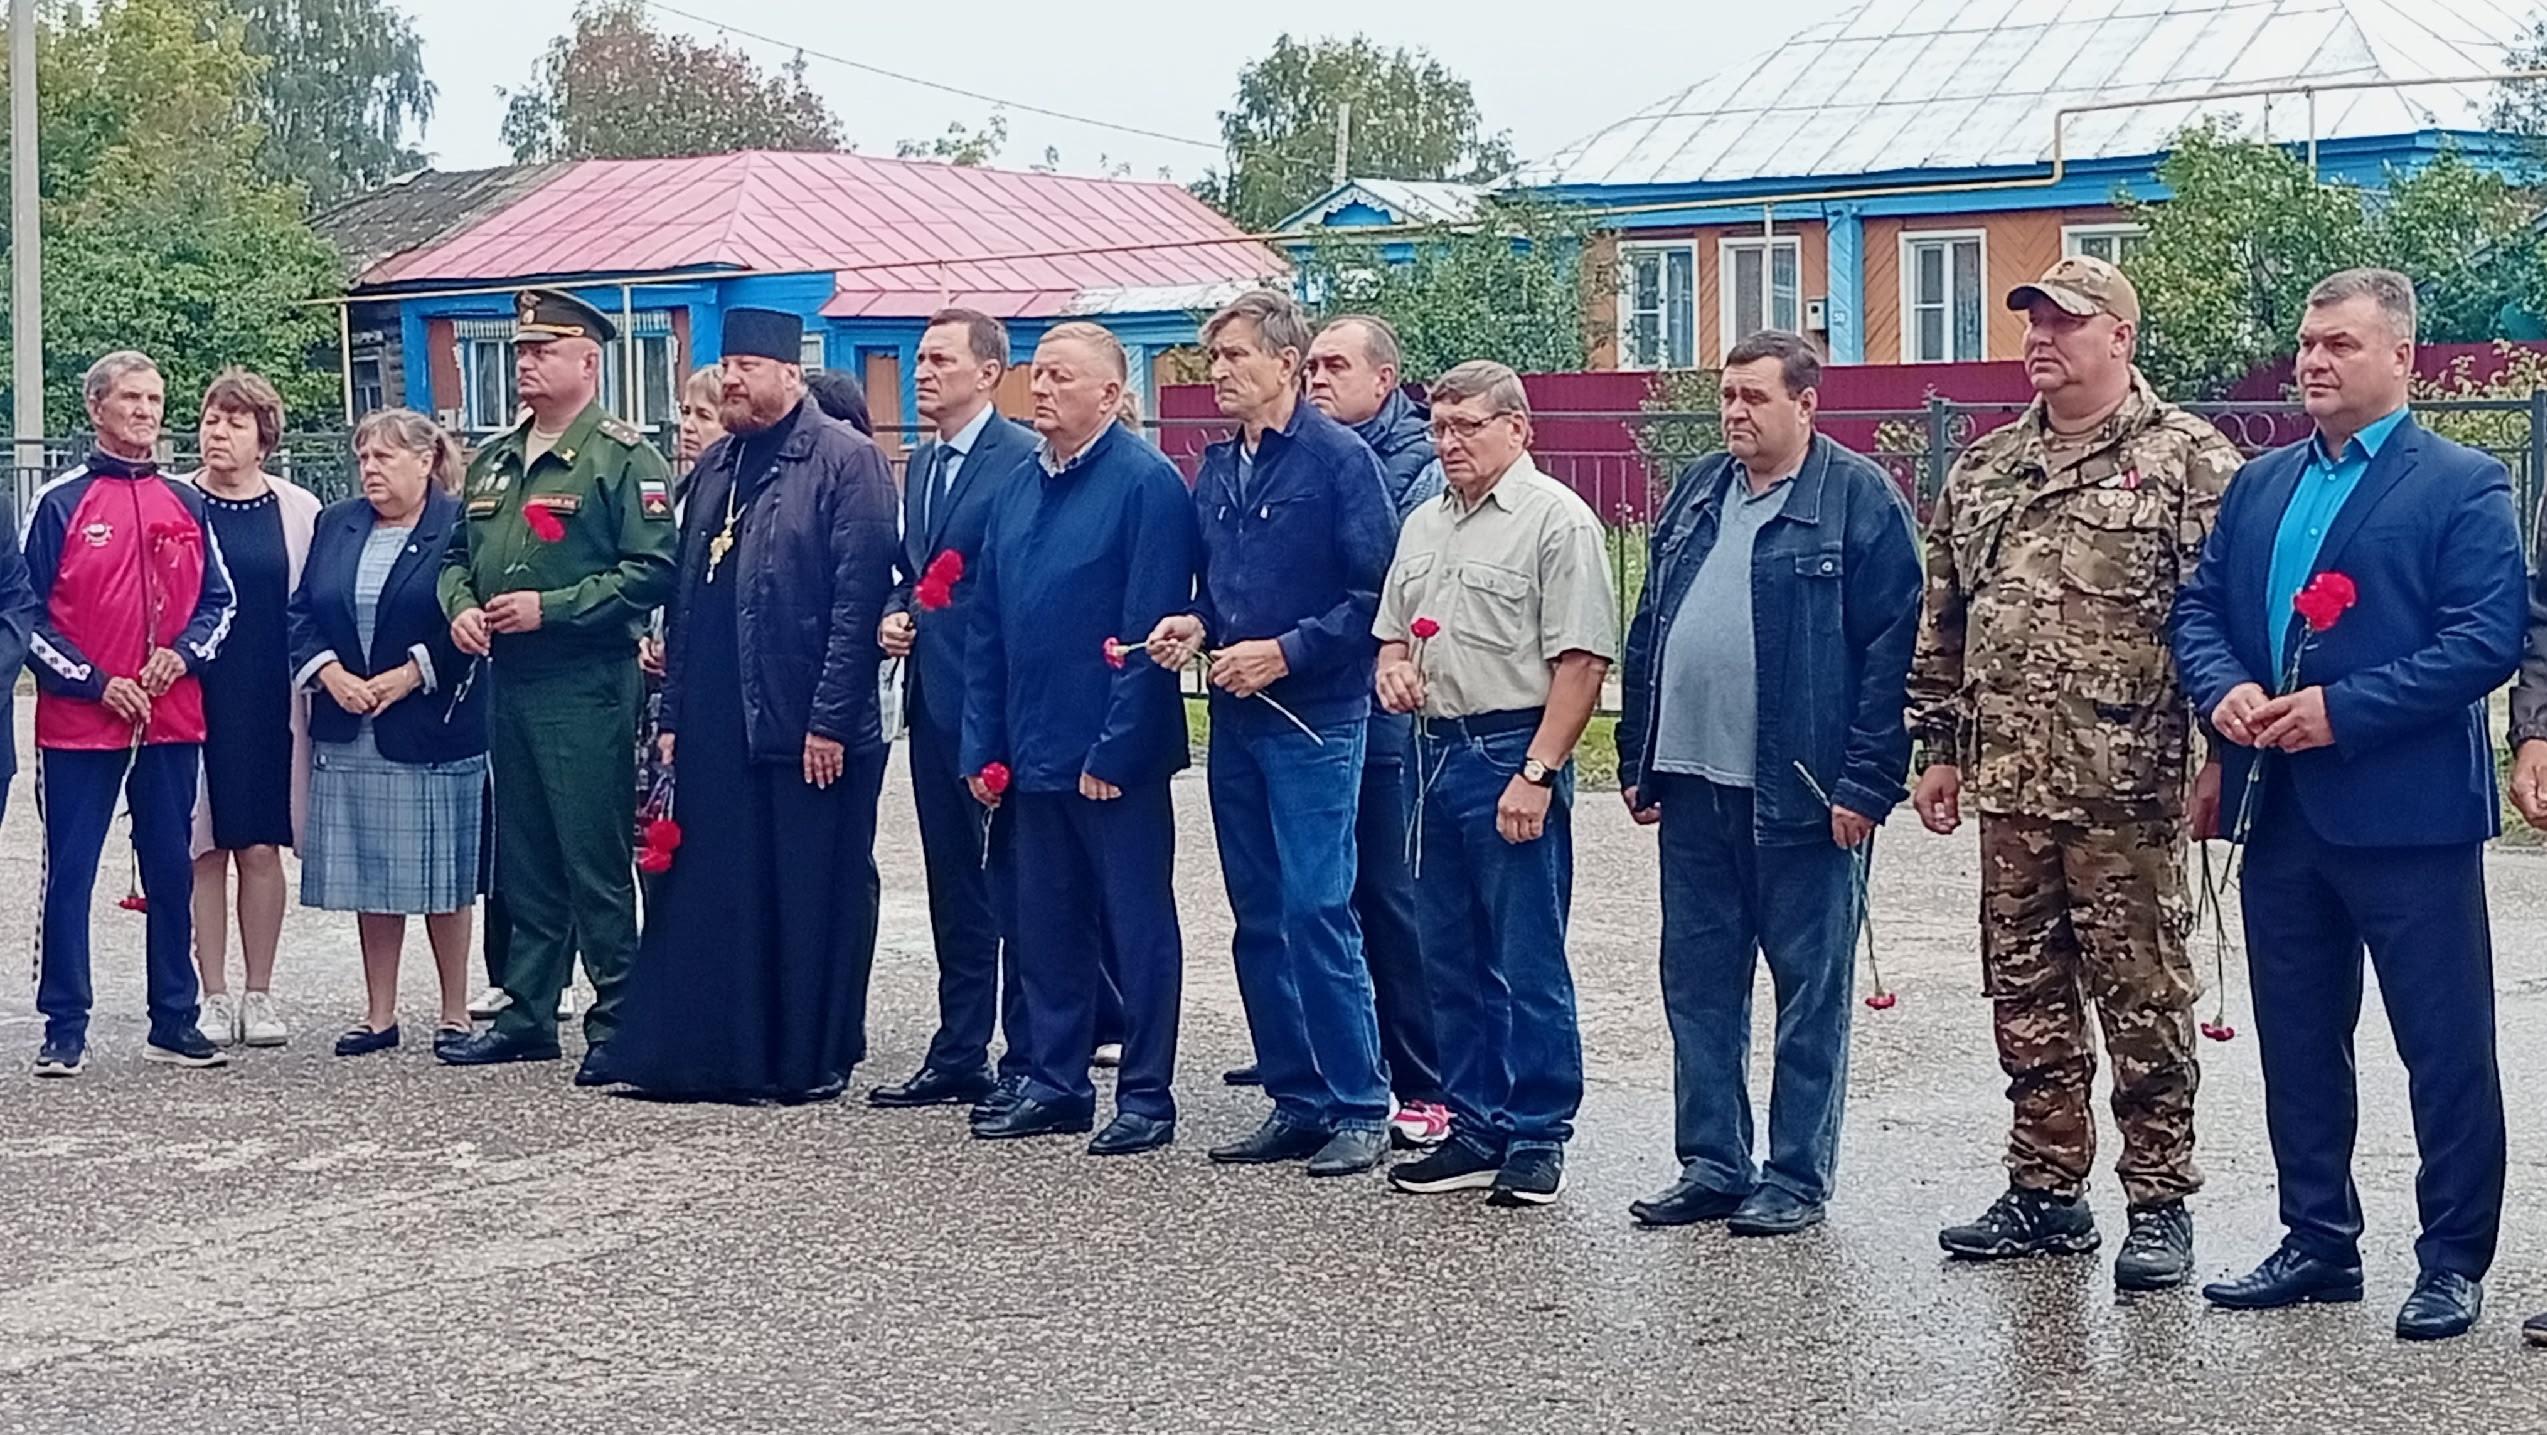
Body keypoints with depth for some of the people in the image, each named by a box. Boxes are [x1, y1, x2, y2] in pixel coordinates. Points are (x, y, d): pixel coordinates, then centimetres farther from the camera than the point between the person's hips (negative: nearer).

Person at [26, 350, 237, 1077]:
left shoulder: (187, 505, 9)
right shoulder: (60, 503, -2)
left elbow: (217, 599, 13)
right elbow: (28, 614, -4)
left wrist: (183, 653, -6)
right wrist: (95, 683, -11)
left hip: (171, 720, 4)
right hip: (78, 722, -4)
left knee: (172, 872, 8)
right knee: (69, 874, -1)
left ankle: (175, 1020, 17)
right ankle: (64, 1029, 6)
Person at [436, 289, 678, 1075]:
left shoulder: (622, 458, -7)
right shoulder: (493, 461, 16)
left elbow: (653, 570, -15)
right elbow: (458, 555, 25)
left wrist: (551, 609, -17)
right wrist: (460, 606, 2)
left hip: (586, 688, -8)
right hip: (506, 682, 8)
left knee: (597, 861, -4)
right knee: (522, 858, 12)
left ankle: (616, 1021, 3)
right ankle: (527, 1015, 20)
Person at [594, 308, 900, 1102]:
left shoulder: (845, 461, -7)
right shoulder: (717, 465, 15)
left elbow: (859, 597, -12)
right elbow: (688, 594, 17)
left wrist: (830, 719, -16)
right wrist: (674, 713, 13)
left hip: (805, 729, -7)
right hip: (716, 727, 7)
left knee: (811, 900, 3)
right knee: (709, 892, 8)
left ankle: (811, 1058, 13)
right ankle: (717, 1051, 15)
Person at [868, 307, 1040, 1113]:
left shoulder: (1024, 459, -12)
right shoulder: (921, 465, 16)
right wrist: (893, 616, 5)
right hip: (933, 703, 9)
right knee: (952, 888, 14)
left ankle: (1027, 1066, 6)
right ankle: (958, 1058, 22)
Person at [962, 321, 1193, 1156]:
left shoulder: (1147, 484, -11)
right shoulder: (1018, 491, 11)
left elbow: (1151, 629, -16)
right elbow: (987, 630, 14)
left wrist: (1114, 751, -18)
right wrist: (983, 746, 8)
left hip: (1116, 759, -7)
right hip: (1035, 754, 7)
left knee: (1137, 928, 3)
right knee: (1044, 928, 13)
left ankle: (1146, 1096, 10)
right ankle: (1054, 1084, 23)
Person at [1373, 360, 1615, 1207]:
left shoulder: (1556, 520, -8)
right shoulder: (1425, 524, 16)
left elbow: (1581, 661, -14)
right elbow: (1393, 632, 26)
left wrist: (1536, 773, -19)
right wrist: (1394, 667, 2)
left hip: (1517, 755, -8)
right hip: (1437, 749, 8)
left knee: (1529, 963, -2)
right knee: (1452, 961, 12)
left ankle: (1537, 1141, 6)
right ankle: (1476, 1131, 21)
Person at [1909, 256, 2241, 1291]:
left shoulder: (2187, 459, -4)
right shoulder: (1983, 469, 15)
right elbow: (1943, 623, 20)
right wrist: (1940, 747, 16)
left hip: (2127, 787, -6)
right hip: (2009, 783, 6)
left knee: (2143, 998, 0)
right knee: (2026, 996, 11)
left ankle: (2160, 1202, 9)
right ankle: (2045, 1193, 22)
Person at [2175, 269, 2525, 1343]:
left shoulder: (2463, 486, -5)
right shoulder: (2258, 485, 15)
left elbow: (2488, 638, -14)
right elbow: (2198, 608, 14)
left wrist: (2344, 710, -19)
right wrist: (2224, 689, -7)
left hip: (2408, 811, -6)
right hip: (2280, 809, 6)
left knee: (2446, 1049, 1)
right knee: (2297, 1043, 13)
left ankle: (2454, 1263, 12)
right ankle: (2319, 1243, 25)